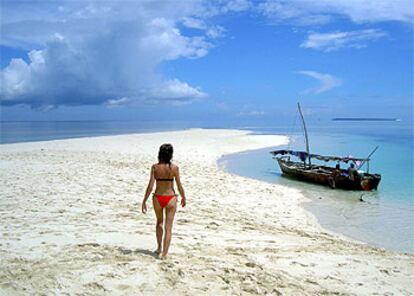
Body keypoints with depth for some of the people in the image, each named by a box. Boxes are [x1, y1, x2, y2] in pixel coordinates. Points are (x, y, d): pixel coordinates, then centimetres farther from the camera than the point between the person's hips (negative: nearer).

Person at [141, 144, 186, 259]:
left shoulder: (155, 167, -8)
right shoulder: (174, 168, -9)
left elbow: (150, 186, -10)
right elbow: (179, 186, -3)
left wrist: (144, 201, -2)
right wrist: (183, 198, 13)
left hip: (157, 198, 2)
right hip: (170, 198, -2)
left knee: (159, 222, 26)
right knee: (168, 227, 5)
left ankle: (159, 248, 34)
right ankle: (164, 253, 2)